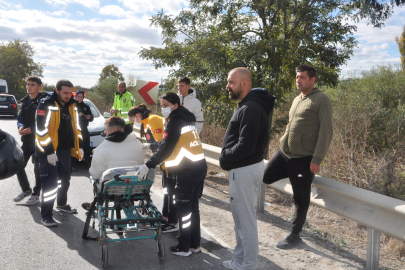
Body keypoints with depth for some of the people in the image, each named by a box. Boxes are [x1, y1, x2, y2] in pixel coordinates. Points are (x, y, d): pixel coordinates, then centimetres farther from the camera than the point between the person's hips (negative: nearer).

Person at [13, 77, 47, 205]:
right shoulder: (24, 101, 12)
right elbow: (19, 118, 15)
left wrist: (31, 129, -23)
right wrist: (21, 127, -7)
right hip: (26, 140, 7)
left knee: (38, 168, 4)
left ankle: (36, 194, 19)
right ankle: (26, 189, 28)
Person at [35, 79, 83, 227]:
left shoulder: (71, 106, 7)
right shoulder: (46, 105, -15)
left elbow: (76, 126, 17)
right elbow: (41, 129, -20)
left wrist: (79, 146, 12)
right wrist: (49, 151, -23)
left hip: (65, 150, 7)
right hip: (48, 151, -7)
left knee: (65, 179, 20)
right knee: (50, 183, -8)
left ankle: (62, 204, 40)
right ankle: (46, 216, 2)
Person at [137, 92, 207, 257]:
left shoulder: (174, 121, -9)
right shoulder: (186, 118, 17)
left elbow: (166, 147, -18)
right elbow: (169, 143, 25)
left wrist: (148, 165, -17)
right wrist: (151, 146, 33)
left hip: (187, 170, -9)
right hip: (200, 166, 9)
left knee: (183, 209, 3)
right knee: (193, 206, 17)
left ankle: (184, 247, 13)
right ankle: (195, 244, 26)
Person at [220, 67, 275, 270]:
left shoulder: (250, 109, -20)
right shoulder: (248, 106, 13)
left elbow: (245, 147, -27)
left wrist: (224, 158, -12)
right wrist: (227, 157, 5)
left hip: (245, 170, -11)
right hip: (244, 168, 11)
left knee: (246, 219, 1)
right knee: (241, 217, 19)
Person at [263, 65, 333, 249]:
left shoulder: (321, 100, -10)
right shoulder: (297, 100, 14)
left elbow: (326, 131, -15)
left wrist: (317, 159, -19)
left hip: (303, 158, -7)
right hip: (283, 152, 8)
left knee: (301, 199, 6)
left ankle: (295, 235, 21)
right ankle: (295, 176, 26)